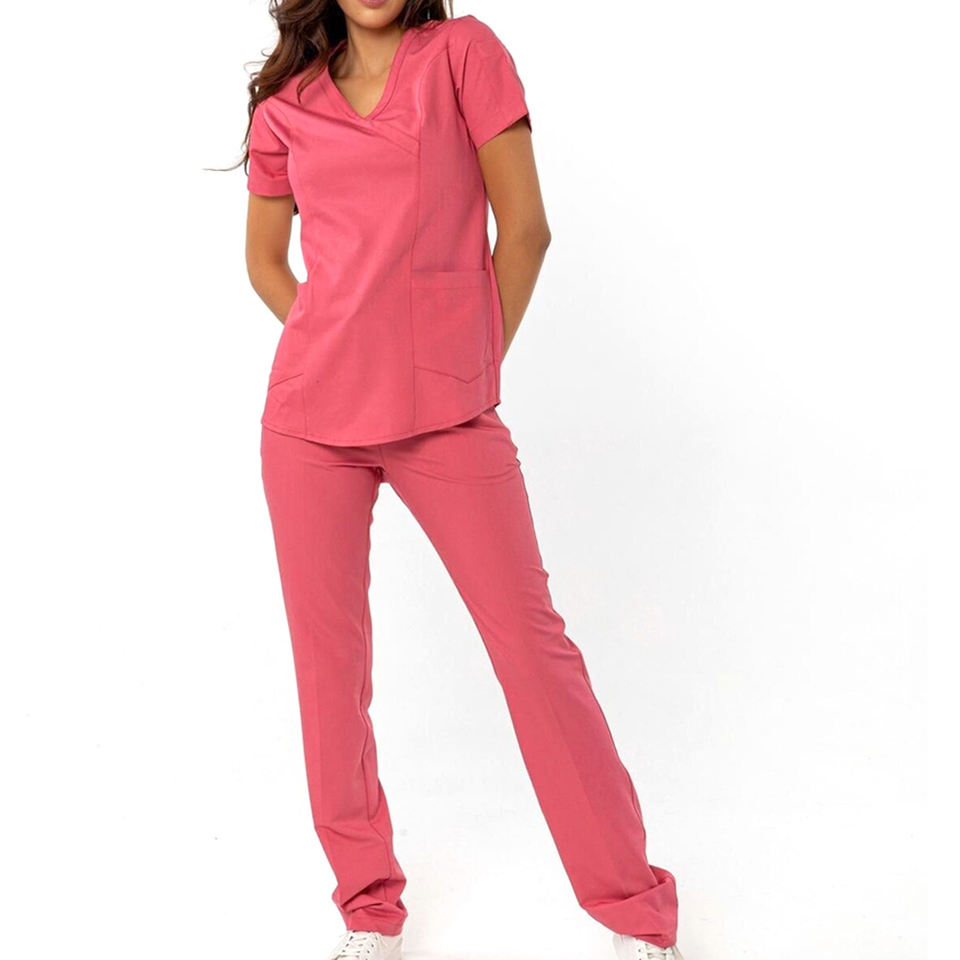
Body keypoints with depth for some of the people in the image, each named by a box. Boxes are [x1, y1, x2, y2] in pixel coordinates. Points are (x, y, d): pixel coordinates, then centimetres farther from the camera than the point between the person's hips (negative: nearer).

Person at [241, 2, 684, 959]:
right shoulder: (287, 99, 11)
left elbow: (524, 228, -1)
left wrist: (475, 368, 0)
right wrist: (342, 353, 9)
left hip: (443, 413, -3)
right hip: (312, 411, 3)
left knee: (531, 641, -4)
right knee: (327, 656, 5)